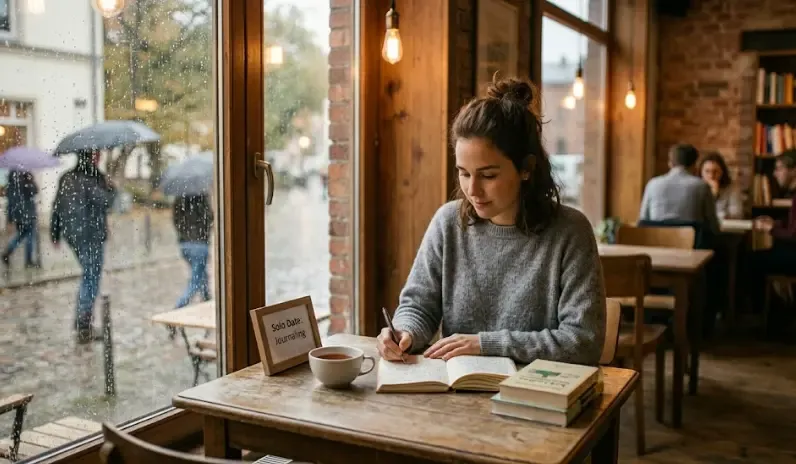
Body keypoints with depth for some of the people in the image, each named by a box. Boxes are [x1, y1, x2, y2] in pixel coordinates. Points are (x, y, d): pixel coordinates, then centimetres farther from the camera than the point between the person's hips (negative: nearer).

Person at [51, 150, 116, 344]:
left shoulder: (66, 178, 9)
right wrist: (111, 187, -3)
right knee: (91, 280, 0)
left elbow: (56, 208, 13)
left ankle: (81, 319, 24)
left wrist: (55, 234, 20)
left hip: (72, 235, 8)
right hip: (91, 236, -8)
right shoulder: (90, 180, -16)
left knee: (89, 275, 22)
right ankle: (84, 329, 3)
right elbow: (106, 201, -24)